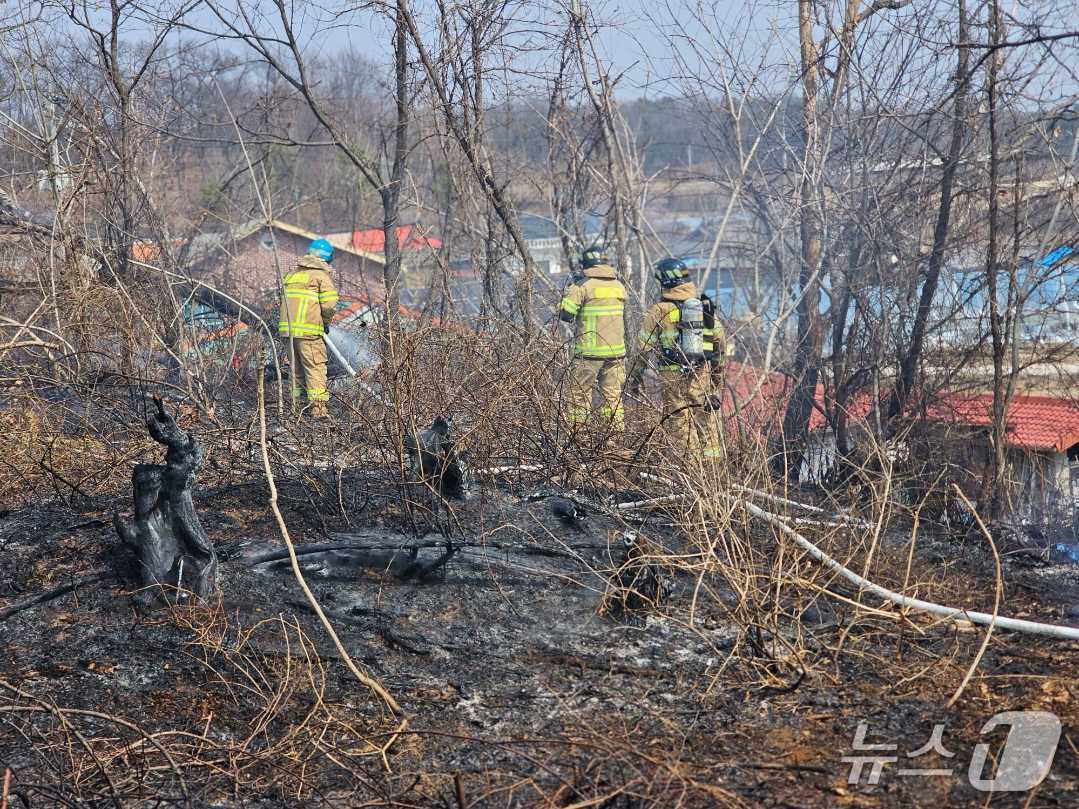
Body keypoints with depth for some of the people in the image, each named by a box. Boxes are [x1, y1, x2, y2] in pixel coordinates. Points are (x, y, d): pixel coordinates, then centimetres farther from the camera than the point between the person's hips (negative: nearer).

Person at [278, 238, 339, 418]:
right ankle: (318, 406, -10)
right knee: (315, 368, -4)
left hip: (288, 328, 6)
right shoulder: (321, 275, -2)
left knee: (296, 368, 15)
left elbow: (286, 301, 17)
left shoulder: (292, 274, 19)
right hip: (309, 330, -6)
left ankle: (295, 404, 17)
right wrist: (326, 322, 8)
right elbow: (329, 305, -11)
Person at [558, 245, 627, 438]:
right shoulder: (618, 286, 8)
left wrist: (569, 291, 9)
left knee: (578, 396, 1)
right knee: (613, 396, 12)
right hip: (616, 350, 5)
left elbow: (565, 314, -9)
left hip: (589, 352, -5)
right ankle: (618, 432, 12)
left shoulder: (583, 286, -8)